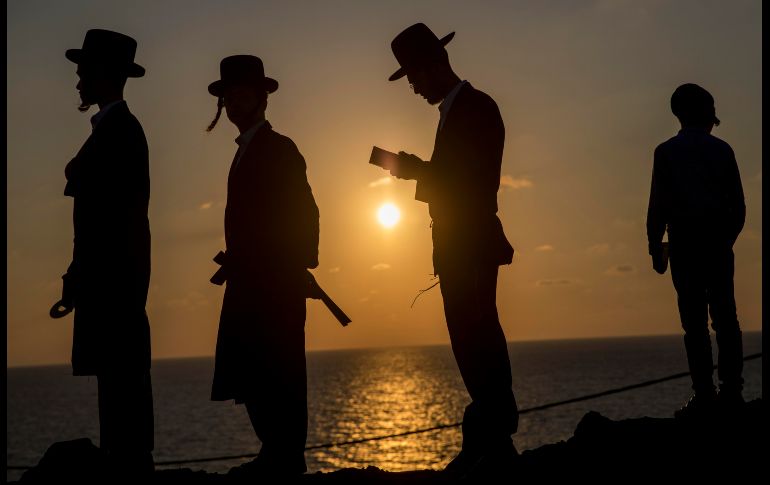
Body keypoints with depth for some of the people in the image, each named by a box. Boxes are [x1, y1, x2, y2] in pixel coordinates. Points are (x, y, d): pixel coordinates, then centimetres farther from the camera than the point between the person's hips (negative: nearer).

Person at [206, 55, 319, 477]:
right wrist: (236, 263, 11)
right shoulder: (247, 151, 20)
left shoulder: (278, 149, -5)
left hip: (274, 284, -9)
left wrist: (297, 270, -14)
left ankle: (287, 459, -1)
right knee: (248, 375, 6)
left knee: (276, 376, -7)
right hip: (251, 286, 9)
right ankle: (277, 457, 11)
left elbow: (305, 213, -11)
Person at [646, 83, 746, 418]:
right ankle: (731, 391, 1)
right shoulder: (721, 149, 10)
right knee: (725, 316, 4)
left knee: (694, 319, -6)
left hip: (685, 241, -2)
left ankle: (704, 395, -9)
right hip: (718, 241, 3)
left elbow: (658, 205, -3)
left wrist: (655, 247, 2)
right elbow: (738, 205, 10)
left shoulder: (667, 152, 3)